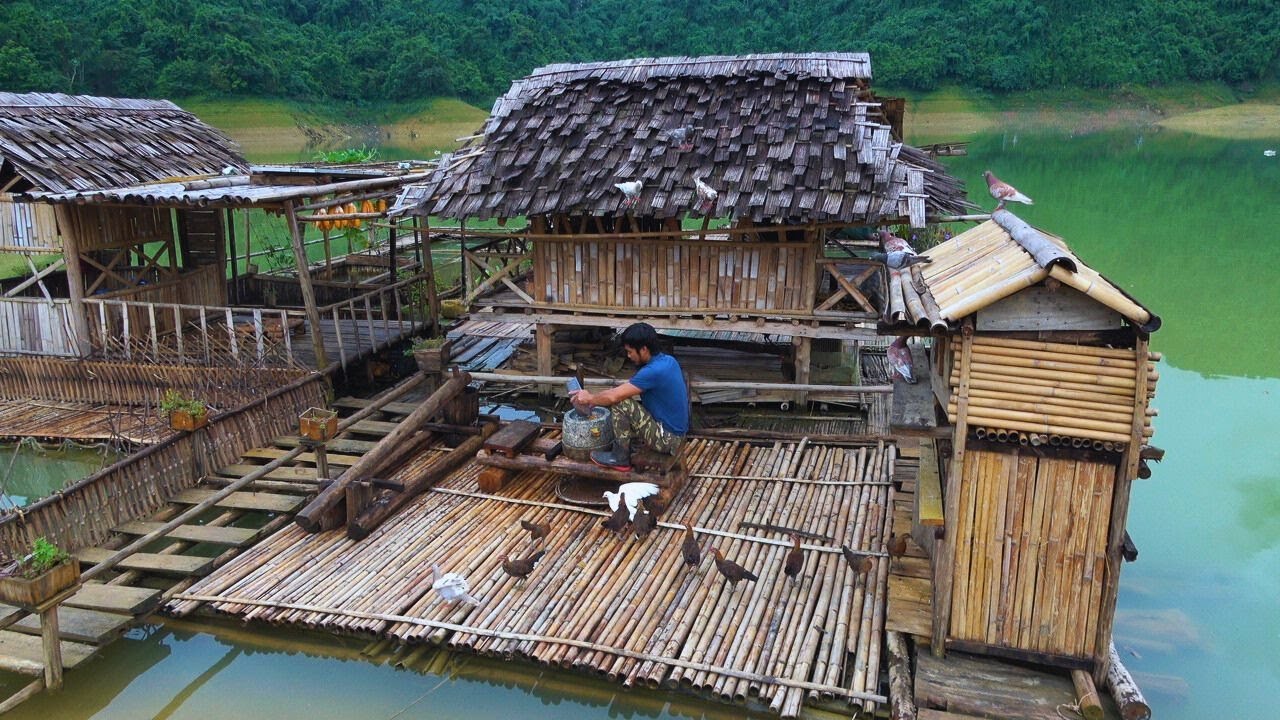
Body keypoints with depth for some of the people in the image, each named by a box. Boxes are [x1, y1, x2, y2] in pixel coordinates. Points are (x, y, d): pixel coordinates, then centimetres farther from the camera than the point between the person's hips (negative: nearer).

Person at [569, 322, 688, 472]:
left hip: (667, 439, -9)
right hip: (676, 433, 9)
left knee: (621, 404, -16)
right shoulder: (668, 360, 3)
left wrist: (590, 398, -3)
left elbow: (613, 397, -21)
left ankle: (620, 458, -1)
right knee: (621, 396, 16)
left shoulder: (654, 371, -25)